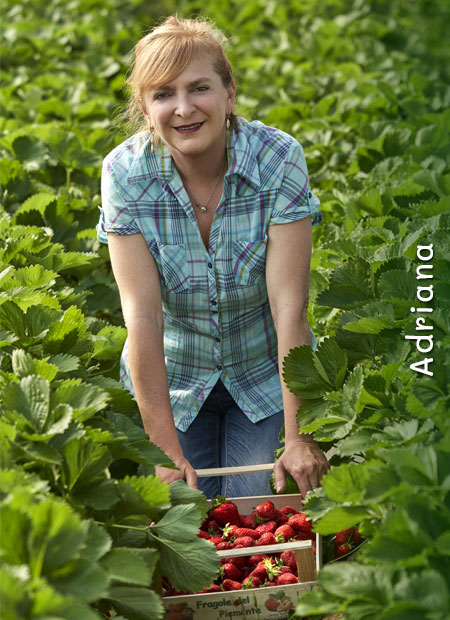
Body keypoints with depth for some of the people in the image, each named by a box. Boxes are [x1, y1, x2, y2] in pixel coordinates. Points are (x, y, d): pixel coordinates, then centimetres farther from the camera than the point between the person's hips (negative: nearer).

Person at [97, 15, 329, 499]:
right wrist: (165, 450, -24)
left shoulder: (278, 159, -21)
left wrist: (300, 438, -27)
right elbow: (142, 315, -21)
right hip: (173, 378, 1)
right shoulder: (125, 172, -18)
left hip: (265, 373, -1)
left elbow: (289, 305, -24)